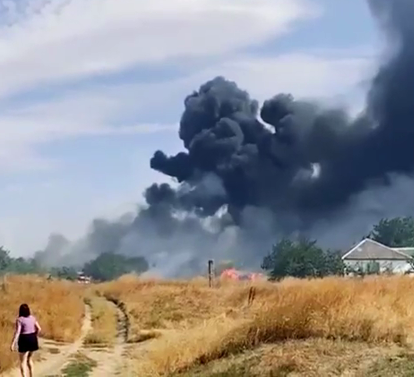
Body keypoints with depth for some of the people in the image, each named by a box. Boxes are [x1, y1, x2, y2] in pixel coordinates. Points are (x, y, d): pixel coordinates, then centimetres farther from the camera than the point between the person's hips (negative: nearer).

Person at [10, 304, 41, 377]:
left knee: (22, 361, 3)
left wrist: (13, 344, -22)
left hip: (24, 340, -6)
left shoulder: (19, 320, -13)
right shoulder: (32, 318, 4)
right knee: (29, 359, 23)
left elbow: (17, 332, -21)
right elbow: (39, 329, 7)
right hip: (33, 339, 6)